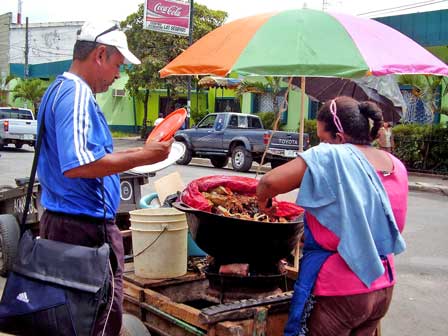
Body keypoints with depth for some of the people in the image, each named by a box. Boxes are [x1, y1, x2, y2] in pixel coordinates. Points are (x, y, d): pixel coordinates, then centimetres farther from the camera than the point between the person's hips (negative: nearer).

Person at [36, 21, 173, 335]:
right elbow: (77, 165, -28)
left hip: (62, 220, 11)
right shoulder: (77, 93, -16)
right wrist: (143, 157, -21)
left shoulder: (61, 89, 16)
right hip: (85, 226, -11)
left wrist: (139, 151, 18)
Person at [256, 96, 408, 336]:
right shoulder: (396, 166, 4)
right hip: (383, 289, 8)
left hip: (338, 291, -7)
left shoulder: (331, 158, -19)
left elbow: (269, 182, -26)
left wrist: (263, 199, -3)